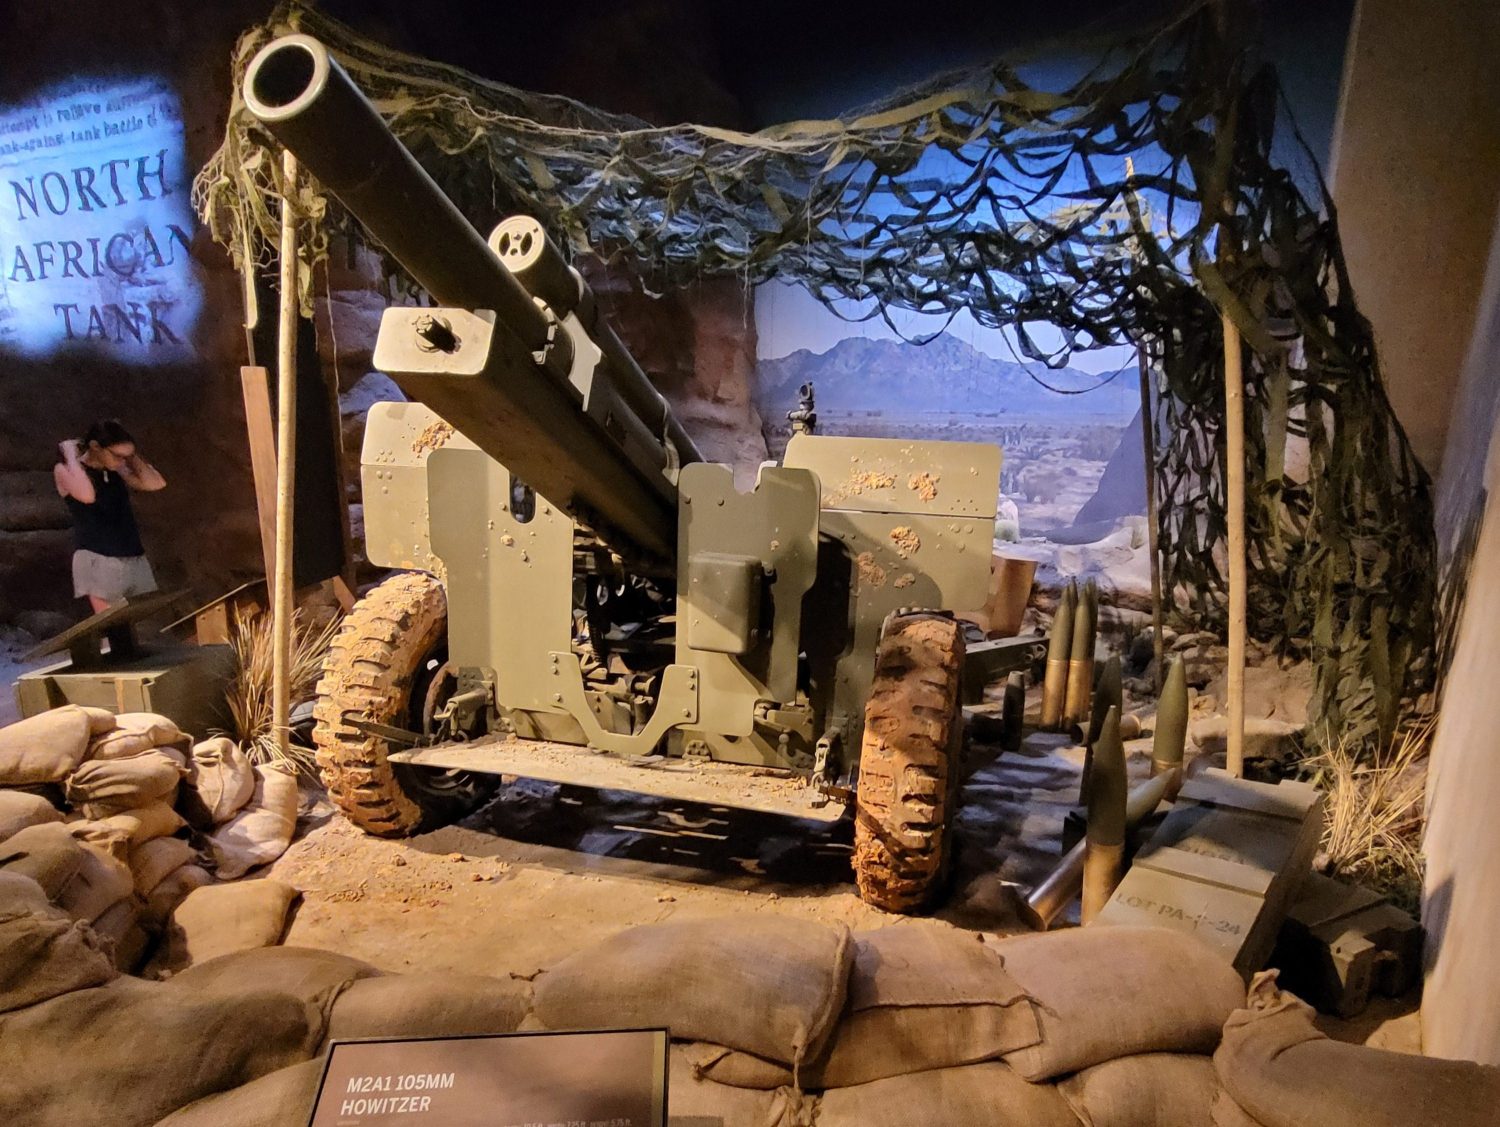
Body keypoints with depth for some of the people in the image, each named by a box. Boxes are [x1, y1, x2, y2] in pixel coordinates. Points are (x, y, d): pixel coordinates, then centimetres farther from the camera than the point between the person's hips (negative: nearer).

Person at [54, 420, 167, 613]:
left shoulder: (116, 471, 14)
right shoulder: (65, 470, -2)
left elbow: (156, 483, 5)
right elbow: (86, 495, -23)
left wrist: (131, 455, 7)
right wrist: (71, 455, -11)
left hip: (135, 559, 6)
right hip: (97, 560, -6)